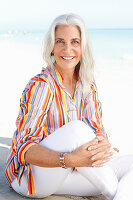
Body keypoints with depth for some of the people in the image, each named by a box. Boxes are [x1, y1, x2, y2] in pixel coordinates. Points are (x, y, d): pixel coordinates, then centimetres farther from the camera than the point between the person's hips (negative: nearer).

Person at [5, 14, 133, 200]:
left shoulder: (88, 85, 2)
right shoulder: (40, 85, -18)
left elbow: (98, 130, 0)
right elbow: (23, 148, -25)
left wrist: (103, 144, -26)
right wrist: (70, 159, -41)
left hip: (64, 174, 7)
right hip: (30, 176, -6)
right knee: (76, 128, -35)